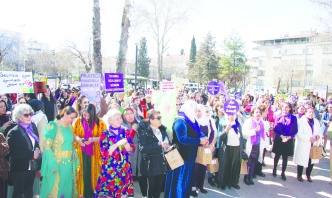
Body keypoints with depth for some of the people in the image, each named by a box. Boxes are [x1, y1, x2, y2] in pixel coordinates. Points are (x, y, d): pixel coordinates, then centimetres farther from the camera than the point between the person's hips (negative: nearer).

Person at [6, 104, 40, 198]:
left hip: (31, 166, 6)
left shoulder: (33, 127, 4)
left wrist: (37, 151, -8)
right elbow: (13, 152, -19)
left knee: (29, 190, 17)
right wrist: (31, 154, -19)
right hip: (19, 168, -5)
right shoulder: (13, 132, -14)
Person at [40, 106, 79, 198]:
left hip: (69, 163, 6)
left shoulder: (70, 127, 8)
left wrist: (74, 153, 2)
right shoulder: (53, 126, -12)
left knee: (66, 186, 14)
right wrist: (52, 164, -21)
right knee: (54, 188, 4)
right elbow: (46, 146, -16)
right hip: (56, 163, -6)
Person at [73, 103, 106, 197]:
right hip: (81, 152, 1)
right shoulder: (78, 121, 2)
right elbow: (73, 134, 5)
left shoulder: (100, 123, -1)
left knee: (93, 173, 1)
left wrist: (92, 139, -19)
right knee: (83, 173, 1)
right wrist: (78, 139, -16)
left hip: (94, 152, -1)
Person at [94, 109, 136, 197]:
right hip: (110, 169, -2)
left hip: (124, 169, 3)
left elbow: (132, 150, 0)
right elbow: (104, 153, -13)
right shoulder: (105, 134, -5)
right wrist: (117, 144, -22)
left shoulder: (125, 132, 3)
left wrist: (125, 143, -19)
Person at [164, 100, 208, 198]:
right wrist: (199, 141, -29)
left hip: (189, 155, 9)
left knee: (186, 178, 18)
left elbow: (198, 133, 9)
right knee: (180, 179, 2)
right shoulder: (180, 122, -22)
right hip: (181, 156, -9)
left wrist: (204, 138, -14)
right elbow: (183, 139, -34)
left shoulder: (191, 120, 10)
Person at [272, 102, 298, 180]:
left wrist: (289, 137, -15)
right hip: (279, 140, 1)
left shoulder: (293, 118, -2)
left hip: (288, 141, 0)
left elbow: (295, 130, -2)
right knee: (277, 156, 12)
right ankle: (274, 170, 29)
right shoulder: (278, 117, 0)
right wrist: (282, 136, -15)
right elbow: (275, 129, -2)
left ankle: (283, 173, 20)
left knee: (285, 158, 6)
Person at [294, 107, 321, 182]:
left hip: (314, 146, 5)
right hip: (303, 146, -5)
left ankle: (308, 175, 29)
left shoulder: (316, 122, 12)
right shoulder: (301, 121, -9)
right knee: (301, 161, 5)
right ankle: (299, 175, 23)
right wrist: (309, 138, -23)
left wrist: (318, 135, -6)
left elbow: (319, 132, 17)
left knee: (311, 161, 8)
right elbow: (299, 134, -16)